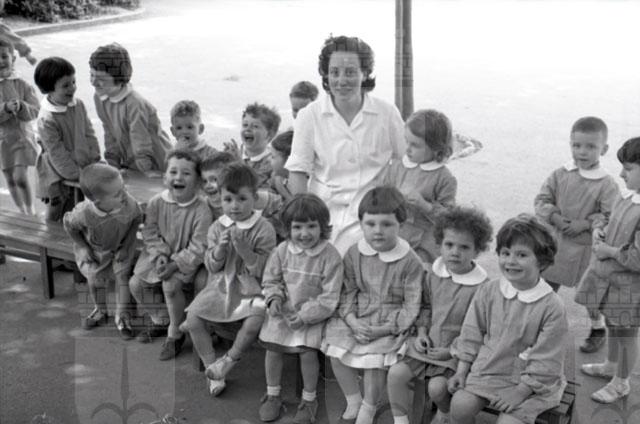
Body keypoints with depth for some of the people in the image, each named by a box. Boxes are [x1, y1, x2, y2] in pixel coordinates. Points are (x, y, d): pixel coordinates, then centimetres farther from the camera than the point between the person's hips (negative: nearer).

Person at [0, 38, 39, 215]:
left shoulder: (22, 85, -5)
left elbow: (35, 111, -9)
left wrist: (21, 107, -27)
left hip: (22, 136, -2)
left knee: (20, 177, -12)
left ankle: (30, 208, 7)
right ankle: (22, 211, 27)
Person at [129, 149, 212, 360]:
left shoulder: (201, 210, -22)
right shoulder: (156, 202, -8)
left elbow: (197, 249, -20)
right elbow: (150, 233, -1)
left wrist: (174, 265, -25)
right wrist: (160, 255, -16)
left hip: (185, 261, -6)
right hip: (160, 256, 6)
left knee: (171, 285, -29)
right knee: (135, 283, -3)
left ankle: (175, 334, -6)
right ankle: (159, 320, 22)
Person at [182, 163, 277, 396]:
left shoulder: (264, 229, -8)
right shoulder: (217, 227, 5)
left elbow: (262, 269, -12)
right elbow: (212, 265, 3)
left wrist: (244, 249, -25)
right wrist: (220, 248, -17)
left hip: (250, 289, -4)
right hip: (220, 287, 4)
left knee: (255, 321, -32)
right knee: (193, 317, -16)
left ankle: (229, 360, -5)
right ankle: (212, 370, -3)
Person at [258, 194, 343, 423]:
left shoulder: (330, 256, -15)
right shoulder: (282, 250, -5)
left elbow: (329, 297, -14)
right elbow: (270, 279, 8)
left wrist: (305, 316, -18)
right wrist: (274, 298, -12)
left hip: (313, 314, -3)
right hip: (283, 311, 3)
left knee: (308, 351, -16)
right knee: (272, 348, -2)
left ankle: (309, 400, 8)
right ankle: (272, 395, 21)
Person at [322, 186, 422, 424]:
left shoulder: (410, 262, -12)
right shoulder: (354, 254, 0)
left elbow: (412, 306, -11)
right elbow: (347, 293, 3)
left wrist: (384, 329, -20)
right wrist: (353, 322, -15)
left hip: (391, 325, -4)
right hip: (358, 319, 4)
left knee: (375, 355, -25)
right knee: (335, 348, -14)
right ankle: (353, 402, 6)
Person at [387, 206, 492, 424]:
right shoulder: (434, 274, -1)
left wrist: (452, 350, -17)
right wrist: (422, 332, 1)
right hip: (429, 344, 5)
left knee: (437, 386, -22)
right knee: (396, 373, -11)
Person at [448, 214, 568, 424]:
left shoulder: (552, 306, -15)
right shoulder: (487, 292, -2)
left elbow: (545, 361, -12)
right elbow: (472, 335, 7)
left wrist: (519, 392, -14)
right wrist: (461, 371, 3)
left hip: (530, 382, -3)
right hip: (488, 370, 4)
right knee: (460, 405, -17)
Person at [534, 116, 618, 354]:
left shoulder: (606, 184, -15)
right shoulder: (560, 175, -3)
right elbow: (542, 200, -1)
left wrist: (585, 223, -23)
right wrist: (555, 217, -16)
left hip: (587, 247, -3)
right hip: (557, 242, 4)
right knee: (547, 285, 14)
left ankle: (598, 330, 34)